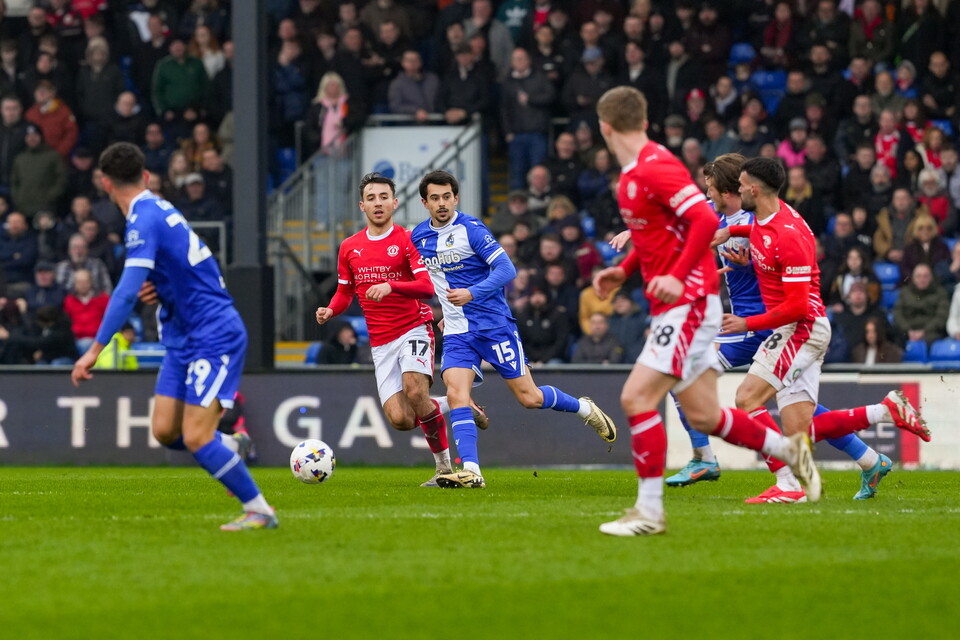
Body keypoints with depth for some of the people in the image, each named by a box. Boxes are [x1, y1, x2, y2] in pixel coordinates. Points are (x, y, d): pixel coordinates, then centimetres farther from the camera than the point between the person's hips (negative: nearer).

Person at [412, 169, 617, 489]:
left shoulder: (471, 229, -12)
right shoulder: (419, 237, 5)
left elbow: (506, 269, -17)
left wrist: (471, 293, -29)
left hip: (494, 324, -4)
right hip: (457, 331, 4)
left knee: (529, 397, -1)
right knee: (456, 394, -18)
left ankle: (585, 409, 26)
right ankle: (471, 472, -22)